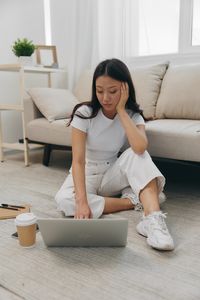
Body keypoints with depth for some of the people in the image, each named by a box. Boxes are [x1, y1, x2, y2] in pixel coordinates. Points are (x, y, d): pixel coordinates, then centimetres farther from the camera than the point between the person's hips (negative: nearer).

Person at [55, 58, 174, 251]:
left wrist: (121, 110, -26)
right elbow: (78, 161, -24)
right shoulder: (84, 113, -16)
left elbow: (140, 148, -33)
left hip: (112, 175, 1)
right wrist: (82, 201, -36)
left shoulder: (132, 115, -10)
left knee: (136, 155, -29)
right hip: (86, 175, 0)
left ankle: (153, 219, -40)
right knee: (64, 200, -33)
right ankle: (133, 200, -22)